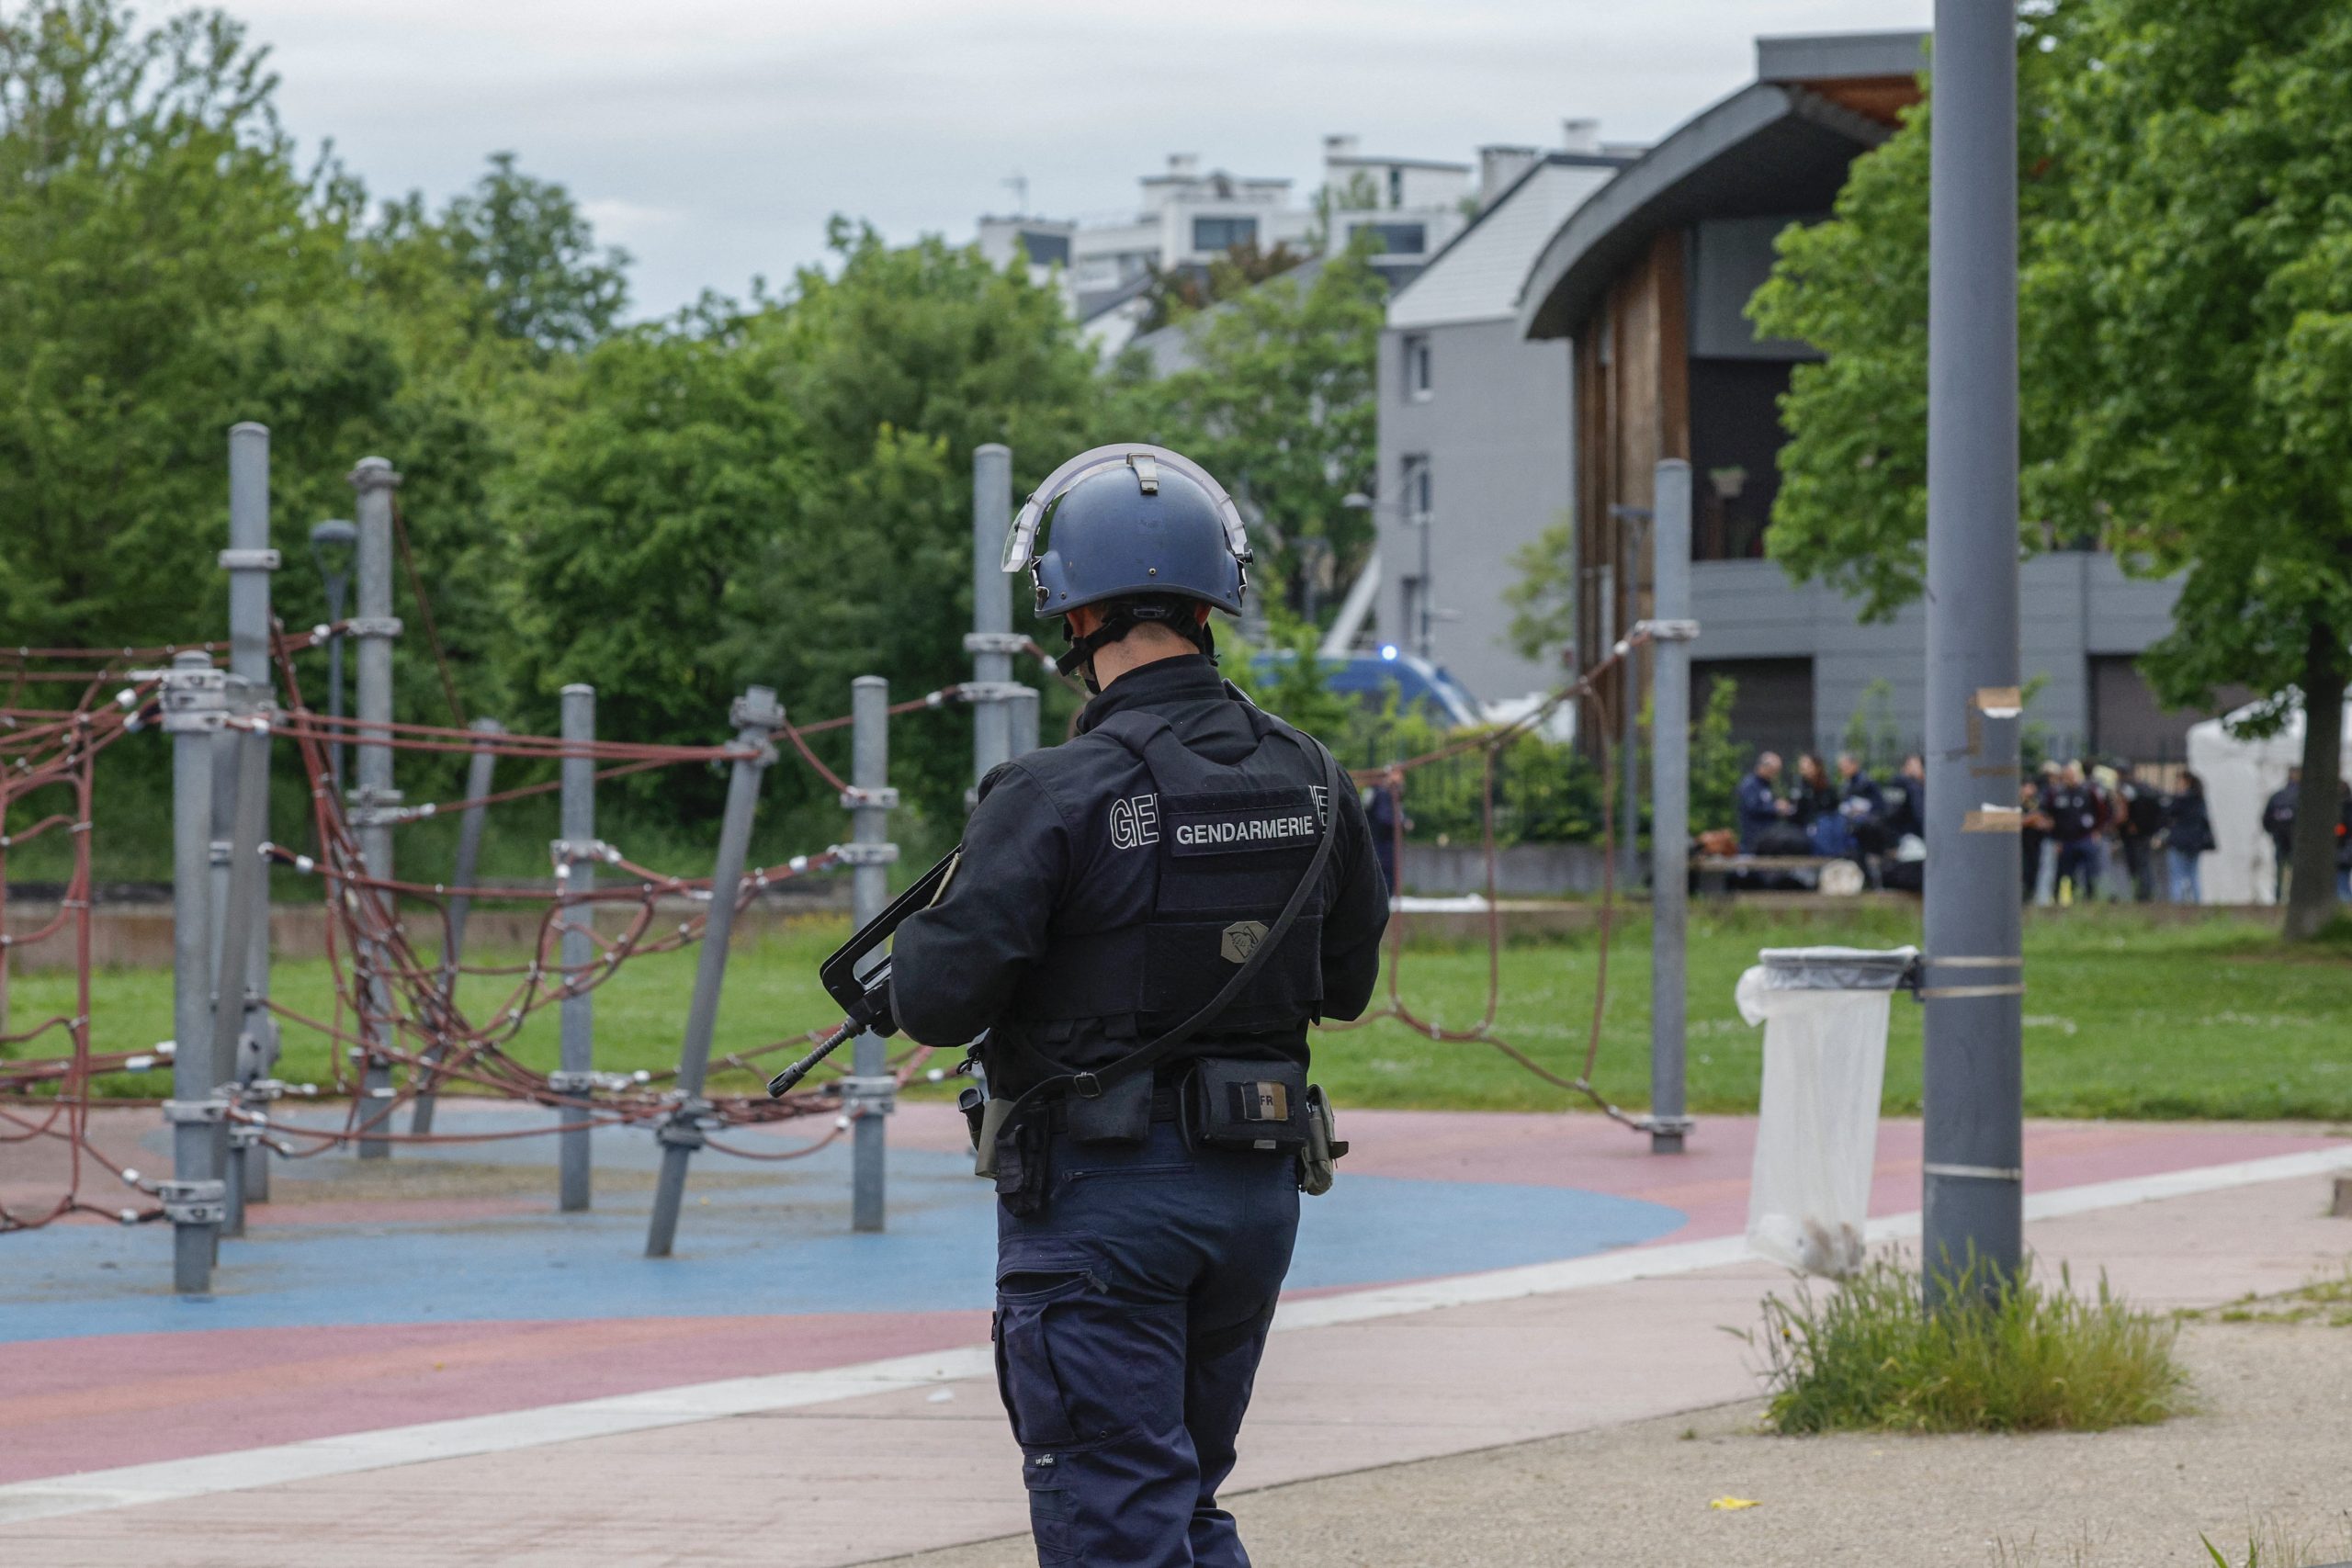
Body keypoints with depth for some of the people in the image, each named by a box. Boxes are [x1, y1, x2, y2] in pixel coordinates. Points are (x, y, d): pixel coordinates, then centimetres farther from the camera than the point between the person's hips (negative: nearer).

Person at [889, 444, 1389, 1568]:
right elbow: (1348, 981, 15)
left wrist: (918, 940, 4)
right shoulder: (1310, 782, 2)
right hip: (1258, 1187, 6)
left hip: (1101, 1198, -6)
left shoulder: (1058, 797, -17)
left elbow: (940, 1001, -17)